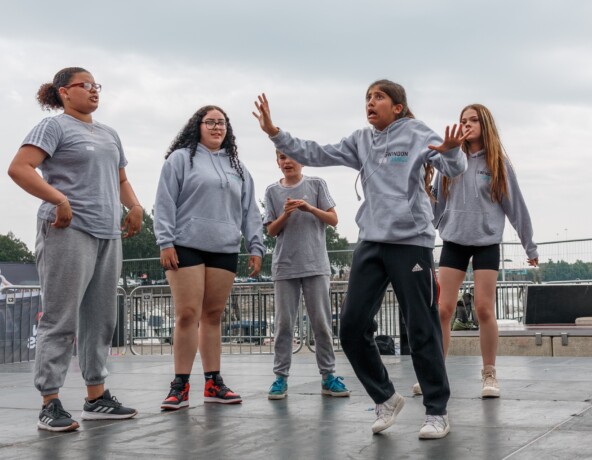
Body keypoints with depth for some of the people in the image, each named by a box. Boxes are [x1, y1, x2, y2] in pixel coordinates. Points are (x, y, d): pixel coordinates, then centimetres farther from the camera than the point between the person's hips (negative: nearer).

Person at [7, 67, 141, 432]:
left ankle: (97, 397, 18)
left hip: (109, 235, 8)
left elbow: (121, 179, 30)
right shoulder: (55, 127, -2)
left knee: (101, 319, 10)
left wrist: (135, 206, 10)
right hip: (69, 232, -8)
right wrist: (60, 199, -22)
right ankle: (50, 404, -2)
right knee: (61, 319, -6)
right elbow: (19, 168, -13)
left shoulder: (109, 134, 21)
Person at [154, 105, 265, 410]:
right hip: (186, 247, -4)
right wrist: (165, 242, -10)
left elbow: (250, 211, 16)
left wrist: (256, 247, 8)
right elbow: (165, 203, -2)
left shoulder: (237, 167, 18)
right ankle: (180, 385, -1)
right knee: (187, 314, -8)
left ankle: (213, 383, 12)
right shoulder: (180, 159, 4)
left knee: (213, 316, 7)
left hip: (225, 251, 4)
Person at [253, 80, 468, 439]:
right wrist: (275, 133, 2)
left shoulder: (417, 134, -4)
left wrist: (451, 150, -39)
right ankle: (386, 398, 21)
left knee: (422, 330, -1)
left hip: (411, 242, -6)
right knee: (353, 328, 3)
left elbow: (454, 168, -16)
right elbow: (314, 154, 12)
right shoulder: (361, 141, 12)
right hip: (371, 243, 6)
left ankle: (437, 412, 12)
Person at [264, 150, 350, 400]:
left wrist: (309, 208, -14)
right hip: (284, 266, 1)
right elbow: (271, 231, 6)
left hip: (316, 264, -1)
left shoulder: (316, 184, 4)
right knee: (284, 323, 1)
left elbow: (333, 219, 1)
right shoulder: (272, 191, 7)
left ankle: (328, 375, 7)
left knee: (322, 321, 1)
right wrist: (285, 214, -13)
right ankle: (281, 376, 5)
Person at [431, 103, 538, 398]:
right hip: (453, 242, 2)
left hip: (486, 243, -2)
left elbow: (515, 206, 4)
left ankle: (489, 374, 8)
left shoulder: (498, 163, 2)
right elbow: (436, 203, 10)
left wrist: (530, 245, 6)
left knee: (484, 309, -4)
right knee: (443, 309, -2)